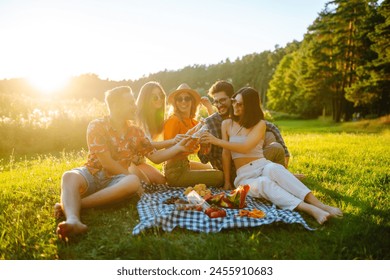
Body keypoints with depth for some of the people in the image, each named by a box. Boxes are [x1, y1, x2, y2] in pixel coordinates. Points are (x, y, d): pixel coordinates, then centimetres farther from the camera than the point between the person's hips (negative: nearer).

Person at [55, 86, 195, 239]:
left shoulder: (135, 132, 8)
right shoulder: (97, 126, -8)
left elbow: (155, 157, 9)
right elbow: (107, 163, -14)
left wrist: (178, 147, -3)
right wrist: (131, 177, -11)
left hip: (114, 180, 3)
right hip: (92, 173, -2)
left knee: (133, 181, -32)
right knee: (69, 176, -34)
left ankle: (68, 204, -34)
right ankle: (72, 220, -63)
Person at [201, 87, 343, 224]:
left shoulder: (260, 124, 0)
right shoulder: (226, 124, 8)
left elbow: (245, 147, -16)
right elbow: (226, 153, 3)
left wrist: (216, 140, -20)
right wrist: (227, 182, 0)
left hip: (263, 166, 0)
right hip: (245, 176, 0)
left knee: (274, 169, -38)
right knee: (263, 183, -36)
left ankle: (320, 205, -45)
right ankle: (310, 209, -51)